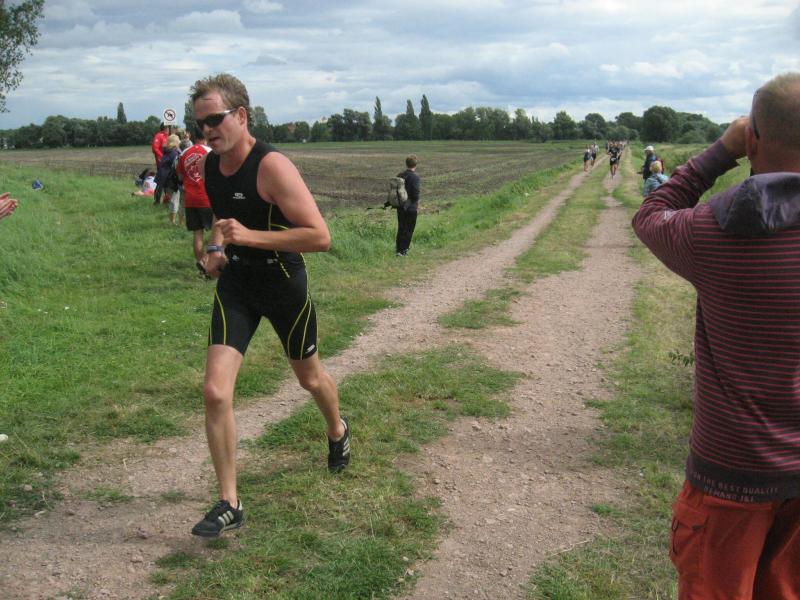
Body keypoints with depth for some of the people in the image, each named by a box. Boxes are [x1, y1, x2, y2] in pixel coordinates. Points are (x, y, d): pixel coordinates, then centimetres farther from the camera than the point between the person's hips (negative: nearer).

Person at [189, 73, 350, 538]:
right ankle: (229, 505, 3)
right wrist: (218, 247, 3)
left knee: (310, 377, 18)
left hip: (284, 284, -4)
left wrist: (250, 237, -32)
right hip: (235, 283, 5)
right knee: (216, 391, -10)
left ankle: (338, 431, 53)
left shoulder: (272, 166, -23)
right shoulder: (209, 165, -1)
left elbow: (321, 238, -28)